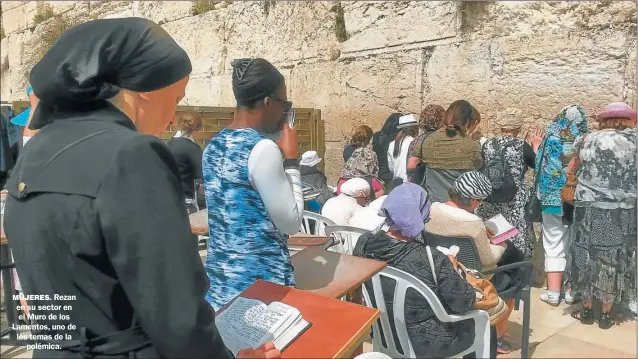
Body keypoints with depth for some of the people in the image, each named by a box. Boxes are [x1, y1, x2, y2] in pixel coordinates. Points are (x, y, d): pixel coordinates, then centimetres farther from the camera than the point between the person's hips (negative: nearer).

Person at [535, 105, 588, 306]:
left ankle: (553, 292, 8)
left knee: (554, 245, 6)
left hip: (553, 198, -1)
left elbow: (538, 167, -1)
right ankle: (572, 290, 20)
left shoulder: (550, 140, -8)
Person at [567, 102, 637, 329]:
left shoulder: (587, 140, 4)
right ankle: (606, 315, 20)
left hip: (589, 209, 1)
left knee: (589, 257, 13)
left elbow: (570, 170, 15)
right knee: (614, 261, 10)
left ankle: (587, 310, 23)